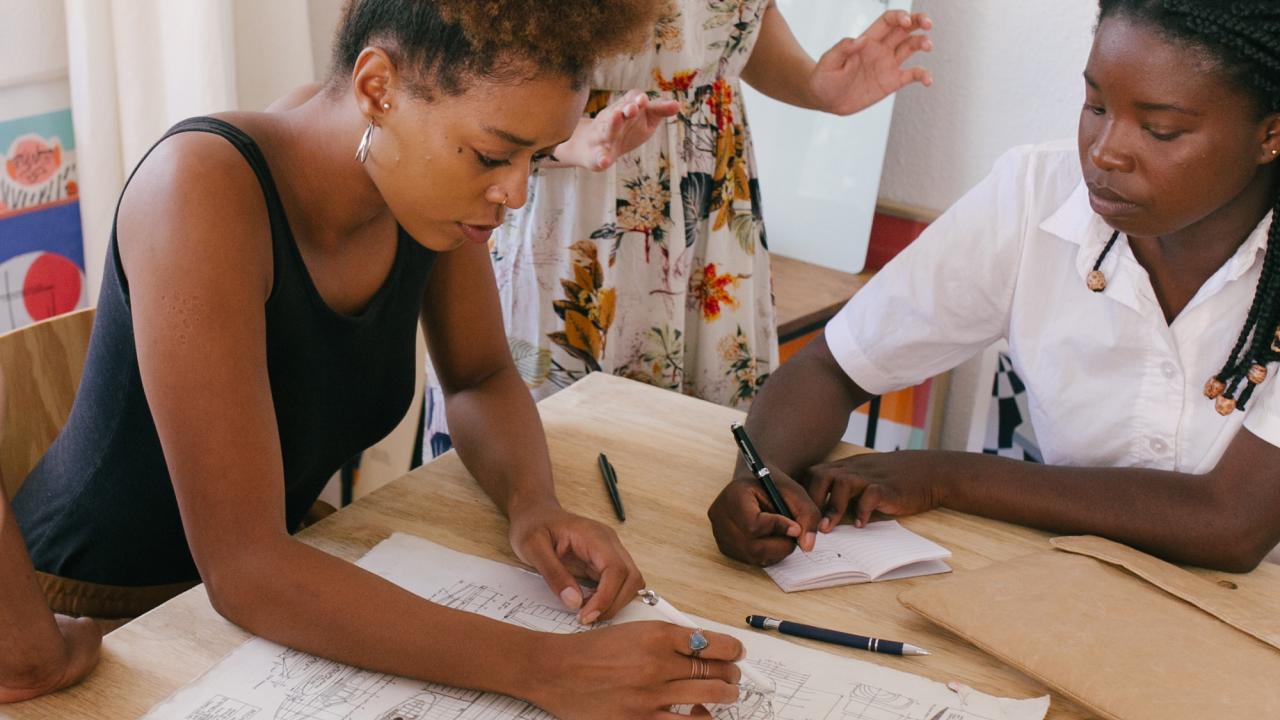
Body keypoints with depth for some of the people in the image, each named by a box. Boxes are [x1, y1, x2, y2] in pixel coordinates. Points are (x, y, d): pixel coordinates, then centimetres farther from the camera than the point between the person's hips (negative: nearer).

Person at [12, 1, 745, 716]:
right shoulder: (207, 187, -28)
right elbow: (242, 567, -31)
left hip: (278, 583, 6)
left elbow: (483, 379, 5)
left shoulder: (435, 184, -11)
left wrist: (534, 503, -15)